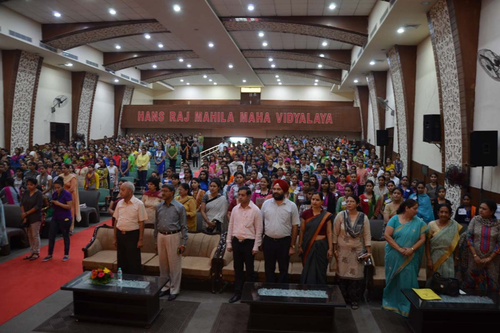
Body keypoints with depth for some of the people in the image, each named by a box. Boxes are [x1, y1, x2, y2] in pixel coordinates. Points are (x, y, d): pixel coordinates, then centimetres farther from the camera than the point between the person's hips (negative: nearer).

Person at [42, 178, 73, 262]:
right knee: (51, 236, 6)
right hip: (55, 218, 7)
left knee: (65, 236, 6)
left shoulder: (67, 194, -13)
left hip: (65, 219, -7)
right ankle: (50, 255, 18)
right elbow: (54, 206, 19)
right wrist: (51, 204, -3)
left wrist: (59, 203, -23)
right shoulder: (54, 194, 8)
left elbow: (69, 206, -19)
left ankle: (66, 255, 18)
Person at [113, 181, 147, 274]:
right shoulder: (119, 203, 7)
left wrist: (140, 240, -11)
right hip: (120, 234, 5)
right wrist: (115, 238, 12)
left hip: (132, 235, -5)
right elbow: (116, 221, 12)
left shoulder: (138, 204, -9)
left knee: (134, 263, 1)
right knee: (121, 262, 13)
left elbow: (141, 223, -9)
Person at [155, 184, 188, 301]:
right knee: (163, 264, 12)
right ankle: (165, 287, 27)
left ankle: (174, 290, 13)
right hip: (161, 236, 5)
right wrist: (156, 241, 12)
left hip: (174, 237, -5)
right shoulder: (159, 207, 7)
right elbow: (156, 225, 13)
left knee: (174, 265, 1)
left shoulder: (179, 207, -6)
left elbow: (183, 226, -6)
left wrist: (183, 243, -10)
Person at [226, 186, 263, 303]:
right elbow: (231, 226, 10)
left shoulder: (255, 210, -9)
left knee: (249, 269, 7)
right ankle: (238, 292, 24)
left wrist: (256, 247, -9)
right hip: (236, 241, 4)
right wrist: (229, 243, 8)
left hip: (249, 242, -4)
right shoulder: (235, 209, 4)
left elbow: (259, 230, -7)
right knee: (237, 269, 13)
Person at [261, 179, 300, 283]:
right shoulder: (266, 203, 1)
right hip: (268, 241, 2)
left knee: (283, 269, 11)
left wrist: (292, 246, -5)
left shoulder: (292, 206, -5)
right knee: (269, 269, 14)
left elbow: (295, 227, -3)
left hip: (284, 242, -2)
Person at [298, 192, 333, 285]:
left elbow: (329, 232, -2)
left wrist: (330, 248, -6)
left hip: (321, 246, -1)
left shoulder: (326, 215, -1)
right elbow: (302, 231, 4)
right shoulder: (305, 214, 0)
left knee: (320, 271, 7)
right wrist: (300, 246, 1)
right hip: (308, 246, 1)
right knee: (308, 271, 7)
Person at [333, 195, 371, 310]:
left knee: (356, 275, 3)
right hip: (343, 250, 0)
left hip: (358, 251, 1)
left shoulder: (363, 217, -3)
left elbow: (367, 235, 0)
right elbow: (335, 234, -2)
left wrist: (368, 251, -3)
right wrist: (335, 249, -3)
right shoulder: (340, 216, -5)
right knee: (342, 274, 5)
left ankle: (354, 300, 17)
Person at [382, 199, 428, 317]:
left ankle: (406, 306, 16)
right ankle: (391, 302, 27)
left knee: (407, 281, 3)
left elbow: (422, 239, -2)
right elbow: (387, 235, -11)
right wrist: (399, 248, -17)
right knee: (393, 280, 11)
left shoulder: (419, 222, 0)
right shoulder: (395, 219, -5)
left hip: (410, 258, 1)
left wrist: (412, 249, -17)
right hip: (394, 256, -1)